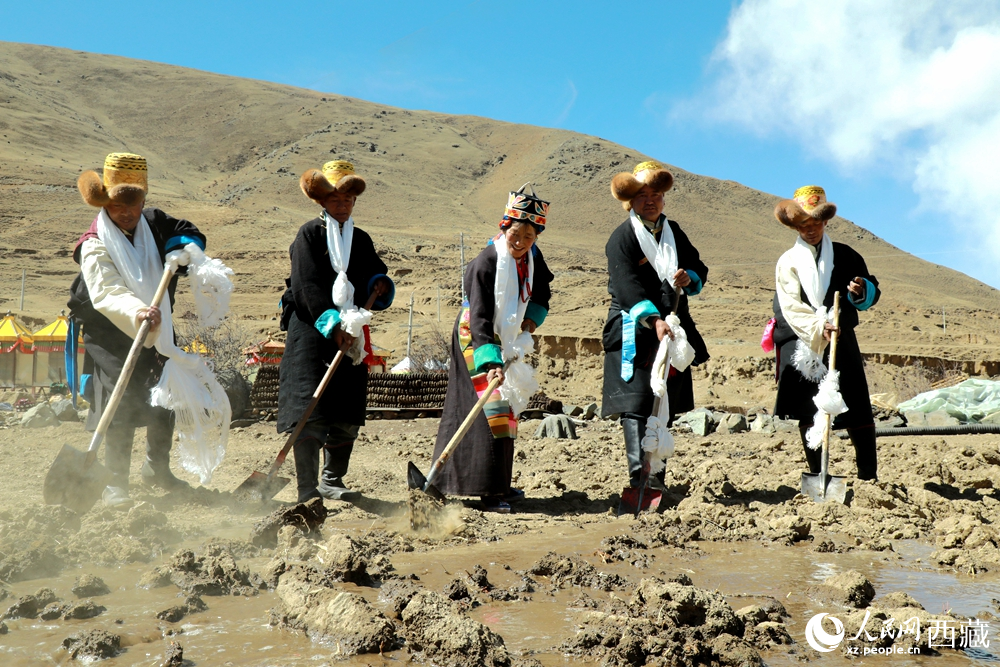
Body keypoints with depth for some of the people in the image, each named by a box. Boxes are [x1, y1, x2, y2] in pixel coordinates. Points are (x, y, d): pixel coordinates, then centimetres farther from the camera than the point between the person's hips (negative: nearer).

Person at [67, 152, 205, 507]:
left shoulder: (154, 223, 0)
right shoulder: (95, 245, -18)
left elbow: (191, 234, 13)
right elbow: (106, 293, -33)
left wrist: (182, 250, -11)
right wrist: (136, 311, -52)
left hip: (157, 331, 6)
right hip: (112, 337, -6)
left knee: (166, 401, 13)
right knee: (121, 410, -9)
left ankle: (157, 468, 33)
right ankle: (115, 483, 5)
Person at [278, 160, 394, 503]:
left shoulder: (361, 240, 17)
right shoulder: (309, 234, -1)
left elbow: (375, 276, 23)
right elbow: (309, 288, -12)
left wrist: (381, 285, -2)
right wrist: (333, 325, -22)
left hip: (350, 335, 6)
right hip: (311, 332, -5)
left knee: (348, 416, 7)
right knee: (309, 410, -10)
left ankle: (332, 481, 22)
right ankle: (307, 489, -5)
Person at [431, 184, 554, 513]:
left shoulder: (532, 257, -2)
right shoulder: (485, 263, -25)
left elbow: (542, 290, 18)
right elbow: (479, 319, -31)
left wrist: (532, 318, 0)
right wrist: (490, 362, -40)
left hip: (504, 341, 8)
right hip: (475, 340, -8)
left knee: (507, 410, 13)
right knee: (492, 410, -14)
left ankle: (500, 485, 24)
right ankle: (490, 492, -8)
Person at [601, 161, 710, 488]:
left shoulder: (673, 231, 15)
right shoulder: (622, 237, -6)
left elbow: (699, 267, 20)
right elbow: (627, 287, -18)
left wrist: (690, 277, -6)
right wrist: (654, 320, -31)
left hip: (673, 329, 6)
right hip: (635, 334, -6)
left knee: (666, 405, 9)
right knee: (636, 404, -14)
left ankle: (657, 479, 18)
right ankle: (639, 479, -17)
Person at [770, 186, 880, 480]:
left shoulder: (845, 255, 11)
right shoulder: (788, 261, 6)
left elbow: (872, 292, 13)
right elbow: (790, 306, -6)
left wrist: (862, 291, -12)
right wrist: (817, 327, -22)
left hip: (842, 343, 1)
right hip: (802, 346, -1)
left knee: (858, 410, -4)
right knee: (807, 414, 0)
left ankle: (869, 475, 3)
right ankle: (816, 475, 10)